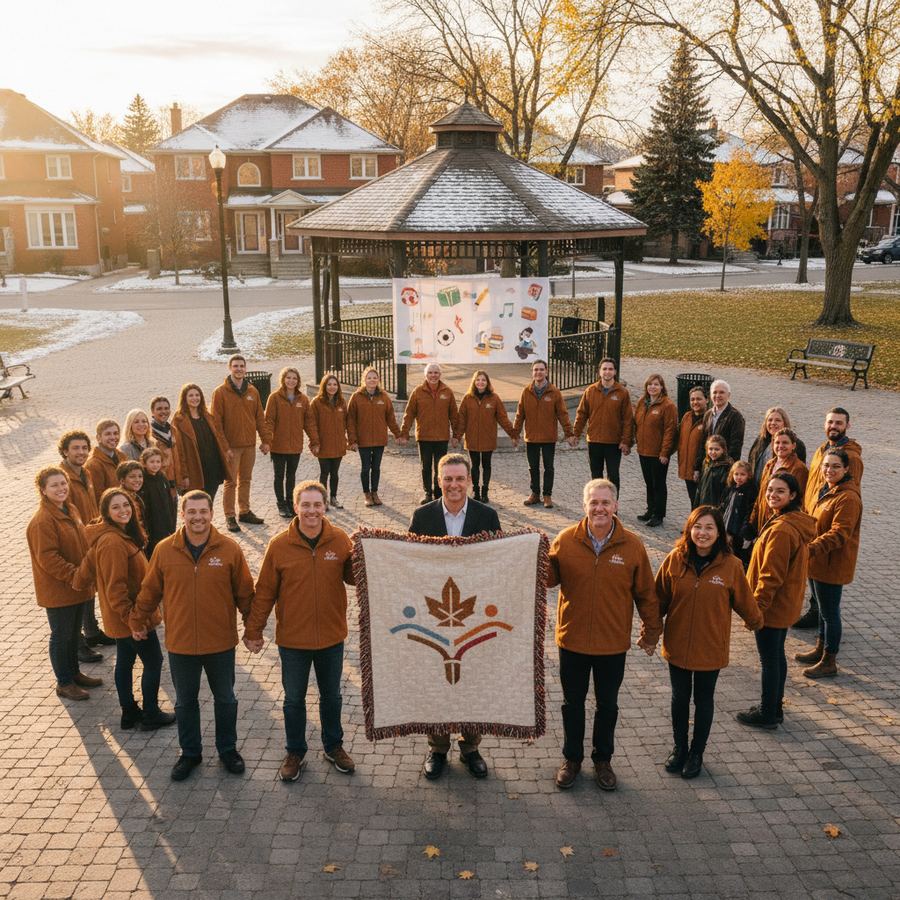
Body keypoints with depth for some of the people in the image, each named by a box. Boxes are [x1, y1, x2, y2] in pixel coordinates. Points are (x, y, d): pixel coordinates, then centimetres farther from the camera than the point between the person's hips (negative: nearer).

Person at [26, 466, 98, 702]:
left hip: (77, 586, 8)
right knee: (61, 636, 6)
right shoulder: (42, 520, -21)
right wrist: (75, 576, -24)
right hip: (57, 590, -8)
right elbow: (47, 559, -23)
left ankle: (74, 673, 37)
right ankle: (64, 683, 20)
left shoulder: (70, 509, 6)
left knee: (73, 633, 21)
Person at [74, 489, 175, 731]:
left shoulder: (112, 535, 4)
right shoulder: (113, 542, -27)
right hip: (132, 616, -10)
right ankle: (151, 716, 15)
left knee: (125, 662, 18)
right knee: (153, 661, 4)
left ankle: (129, 713, 31)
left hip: (121, 618, 10)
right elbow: (116, 587, -26)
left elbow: (86, 573, 10)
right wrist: (131, 617, -22)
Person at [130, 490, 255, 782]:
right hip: (180, 643, 1)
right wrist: (138, 622, 14)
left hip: (221, 642, -1)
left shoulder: (229, 549, -12)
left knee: (225, 699, 17)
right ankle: (190, 753, 37)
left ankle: (227, 749, 37)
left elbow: (244, 592, -4)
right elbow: (149, 591, 4)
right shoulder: (165, 549, -8)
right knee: (185, 702, 17)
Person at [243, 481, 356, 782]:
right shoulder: (279, 545, -12)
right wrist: (253, 630, -3)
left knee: (331, 696, 20)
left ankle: (333, 746, 41)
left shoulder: (341, 540, -9)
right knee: (294, 700, 16)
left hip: (332, 637, 1)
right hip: (293, 639, -1)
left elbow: (353, 577, -1)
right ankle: (295, 752, 36)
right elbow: (264, 592, -5)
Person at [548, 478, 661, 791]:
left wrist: (651, 631, 5)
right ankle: (572, 758, 37)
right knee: (572, 703, 17)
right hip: (572, 640, 0)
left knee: (607, 705, 18)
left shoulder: (632, 545, -10)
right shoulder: (566, 540, -10)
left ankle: (603, 759, 38)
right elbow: (549, 578, -3)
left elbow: (646, 593, -1)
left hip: (613, 644, 0)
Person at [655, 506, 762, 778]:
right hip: (677, 645, 1)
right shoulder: (675, 559, -12)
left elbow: (744, 601, 0)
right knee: (679, 698, 18)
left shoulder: (731, 565, -15)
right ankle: (679, 748, 40)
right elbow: (660, 598, -2)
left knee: (703, 701, 17)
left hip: (710, 649, -1)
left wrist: (756, 621, 14)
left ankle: (697, 753, 37)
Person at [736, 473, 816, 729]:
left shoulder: (781, 530, -27)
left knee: (769, 660, 5)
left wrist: (755, 608, -16)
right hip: (786, 604, 10)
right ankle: (774, 708, 34)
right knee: (777, 656, 20)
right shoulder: (798, 522, 4)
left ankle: (768, 715, 18)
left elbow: (771, 576, -24)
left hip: (772, 607, -9)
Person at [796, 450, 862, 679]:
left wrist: (811, 548, -37)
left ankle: (829, 662, 14)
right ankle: (820, 649, 38)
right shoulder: (827, 491, 11)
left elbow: (838, 534, -28)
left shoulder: (848, 498, -21)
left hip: (832, 565, -10)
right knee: (823, 609, 22)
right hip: (817, 563, 10)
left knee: (830, 612, 2)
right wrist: (810, 548, 17)